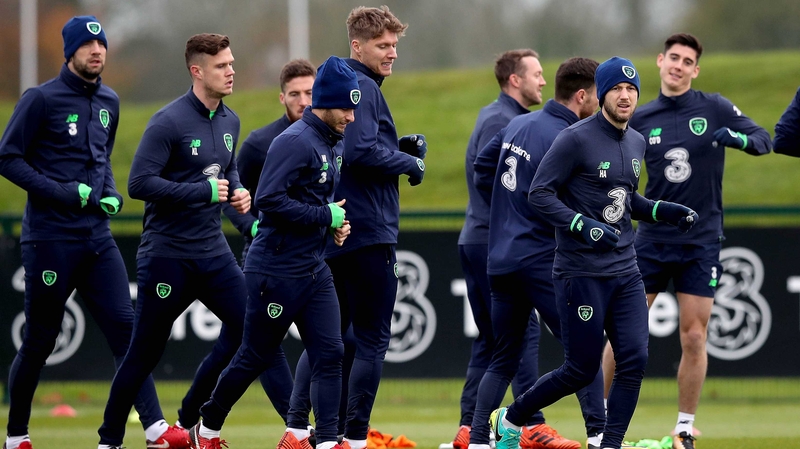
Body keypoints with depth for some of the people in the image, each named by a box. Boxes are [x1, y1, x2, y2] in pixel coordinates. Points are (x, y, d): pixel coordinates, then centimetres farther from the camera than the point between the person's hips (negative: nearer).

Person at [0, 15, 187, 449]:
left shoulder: (109, 102, 13)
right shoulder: (41, 99, -7)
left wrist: (111, 194, 6)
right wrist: (62, 192, -16)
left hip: (97, 236, 5)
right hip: (51, 238, -5)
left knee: (125, 327, -5)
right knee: (40, 340, 2)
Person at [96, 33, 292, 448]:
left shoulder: (229, 121, 9)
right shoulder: (168, 122, -15)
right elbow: (139, 183, -20)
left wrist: (237, 191, 3)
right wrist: (203, 191, -21)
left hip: (213, 251, 7)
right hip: (167, 255, -7)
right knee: (145, 352, 2)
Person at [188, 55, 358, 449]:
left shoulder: (335, 143, 11)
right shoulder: (295, 142, -18)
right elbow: (269, 201, -25)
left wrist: (335, 222, 6)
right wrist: (325, 216, -20)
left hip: (315, 270, 8)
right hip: (276, 271, -8)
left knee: (330, 354, -3)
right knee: (255, 356, 4)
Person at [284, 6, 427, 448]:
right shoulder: (363, 88, -12)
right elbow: (361, 151, -25)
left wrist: (401, 147, 9)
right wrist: (409, 163, -9)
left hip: (332, 234, 9)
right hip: (367, 231, -9)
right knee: (372, 340, -3)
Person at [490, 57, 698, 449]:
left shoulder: (636, 143, 12)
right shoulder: (576, 139, -12)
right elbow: (539, 193, -15)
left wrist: (666, 211, 9)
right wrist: (585, 227, -26)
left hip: (625, 273, 7)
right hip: (581, 273, -7)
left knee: (634, 361, -7)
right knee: (581, 370, -3)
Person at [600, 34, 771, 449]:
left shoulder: (714, 108, -2)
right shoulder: (640, 119, 3)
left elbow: (764, 140, -4)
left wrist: (737, 138, -25)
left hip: (701, 243, -1)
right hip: (652, 239, 1)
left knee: (694, 340, -2)